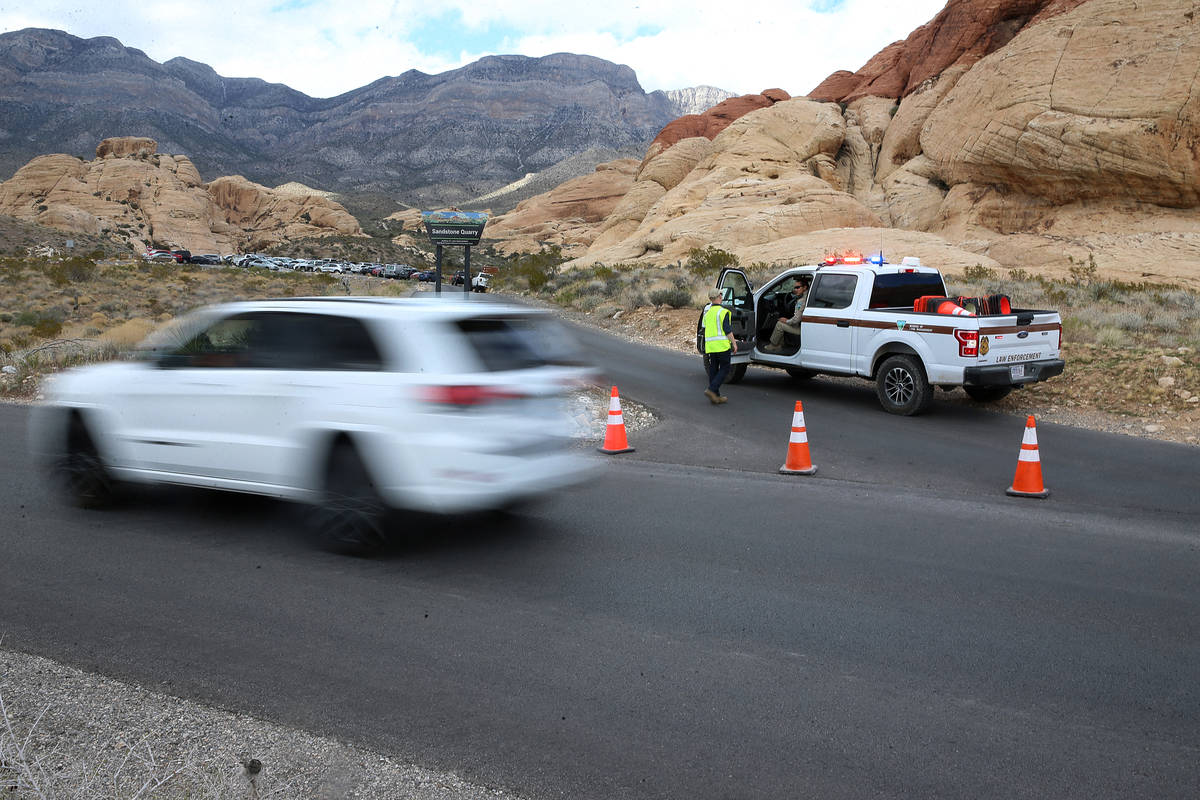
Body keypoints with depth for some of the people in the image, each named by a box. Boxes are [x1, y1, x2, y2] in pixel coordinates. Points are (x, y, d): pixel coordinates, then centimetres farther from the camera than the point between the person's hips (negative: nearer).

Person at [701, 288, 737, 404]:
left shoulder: (707, 312, 13)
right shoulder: (723, 311, -9)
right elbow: (727, 330, -12)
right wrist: (734, 342, -5)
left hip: (709, 346, 7)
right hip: (722, 345, -7)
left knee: (713, 370, 10)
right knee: (724, 369, 0)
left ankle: (715, 396, 11)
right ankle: (712, 390, -14)